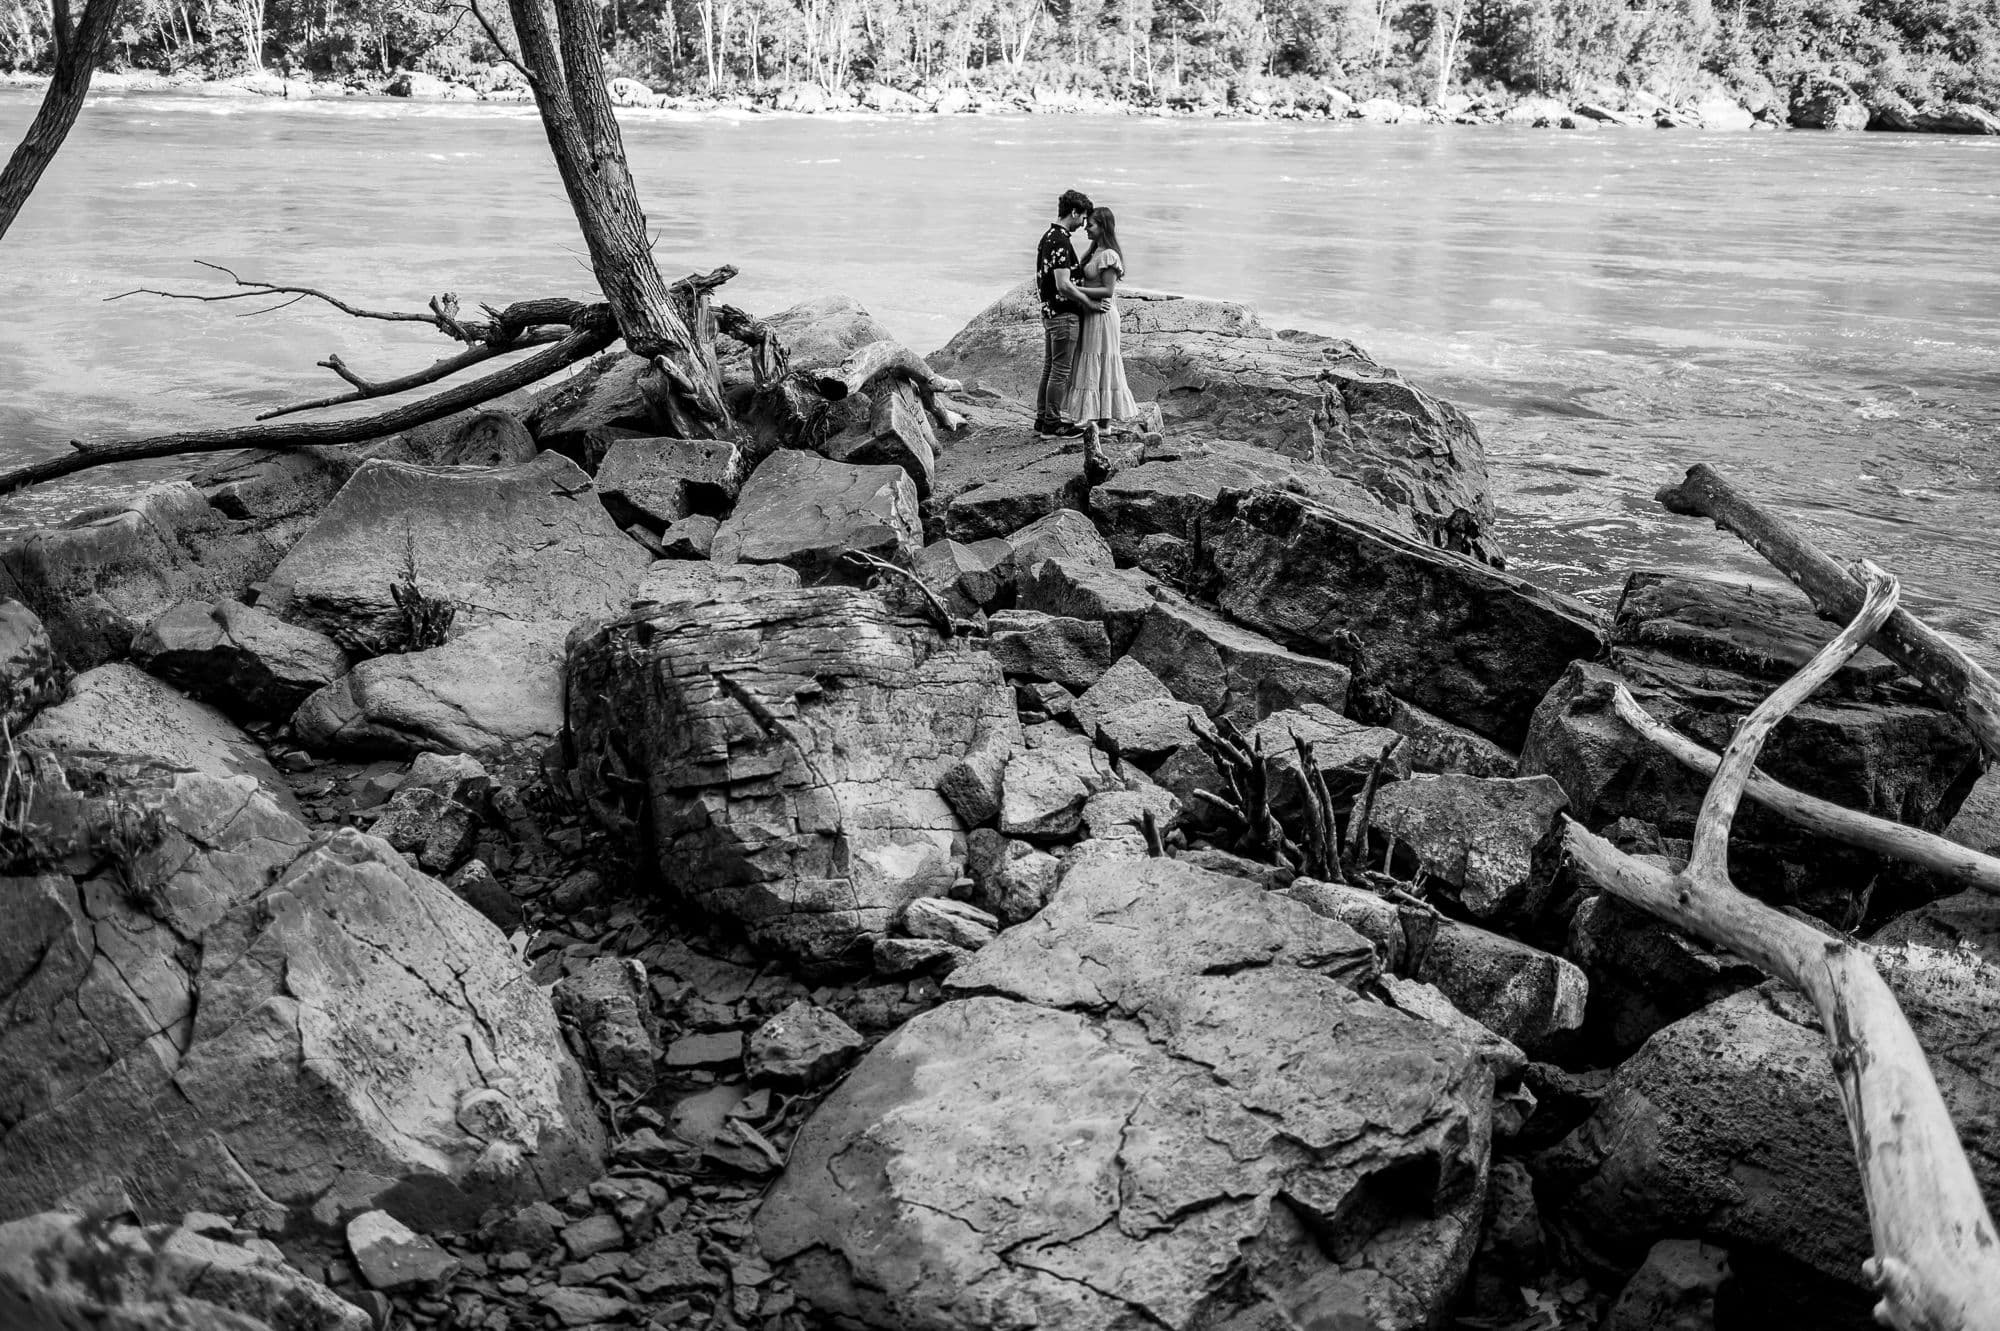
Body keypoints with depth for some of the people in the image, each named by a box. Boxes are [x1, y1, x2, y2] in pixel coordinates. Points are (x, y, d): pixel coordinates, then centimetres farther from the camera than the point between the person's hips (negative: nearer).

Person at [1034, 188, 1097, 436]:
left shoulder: (1048, 236, 12)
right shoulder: (1061, 241, -20)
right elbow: (1064, 285, -25)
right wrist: (1088, 302, -13)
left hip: (1049, 311, 10)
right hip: (1064, 314, -10)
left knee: (1049, 368, 15)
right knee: (1061, 370, -3)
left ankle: (1042, 418, 20)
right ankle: (1052, 423, 1)